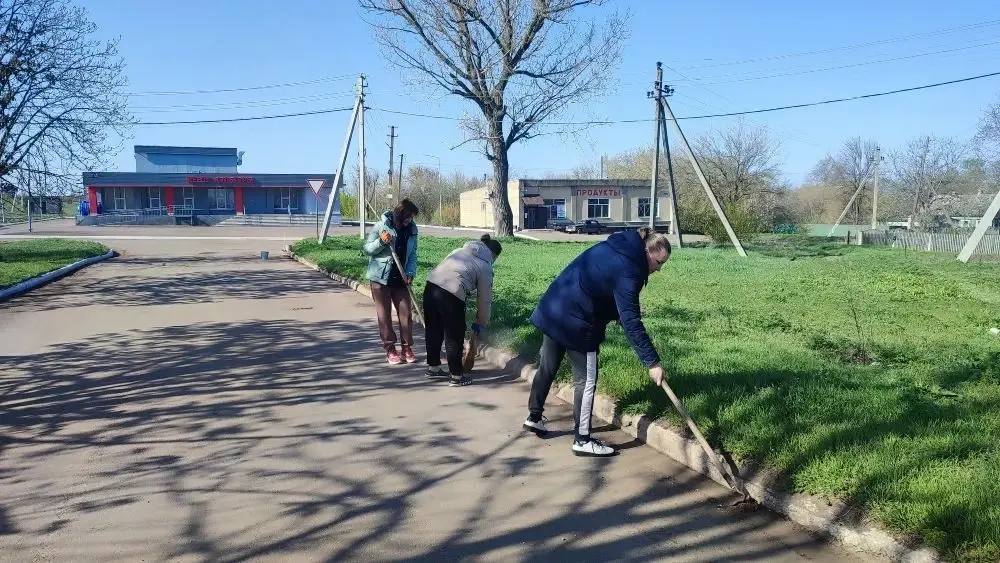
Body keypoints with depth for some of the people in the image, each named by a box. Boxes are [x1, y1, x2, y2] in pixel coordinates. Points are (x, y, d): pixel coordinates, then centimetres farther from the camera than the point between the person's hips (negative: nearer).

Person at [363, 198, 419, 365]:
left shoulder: (412, 229, 0)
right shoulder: (381, 226, -12)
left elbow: (412, 254, 6)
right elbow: (367, 249, -6)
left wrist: (410, 273, -9)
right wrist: (381, 242, -24)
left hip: (400, 278, 4)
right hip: (381, 277, -4)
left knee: (406, 312, 3)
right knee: (384, 314, 2)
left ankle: (407, 348, 13)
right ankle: (390, 349, 10)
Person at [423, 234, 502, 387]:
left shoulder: (460, 251, 26)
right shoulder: (486, 267, 10)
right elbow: (484, 299, 13)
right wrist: (480, 323, 28)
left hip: (430, 285, 7)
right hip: (451, 295, -6)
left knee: (433, 330, 22)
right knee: (454, 338, 9)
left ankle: (433, 368, 39)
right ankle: (456, 376, 21)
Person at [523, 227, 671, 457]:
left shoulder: (613, 247, 8)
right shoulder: (626, 271, -21)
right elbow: (631, 322, -23)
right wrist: (652, 362, -21)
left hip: (551, 311, 10)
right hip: (575, 323, -10)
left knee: (547, 368, 22)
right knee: (586, 380, 2)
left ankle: (534, 417, 38)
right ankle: (582, 440, 9)